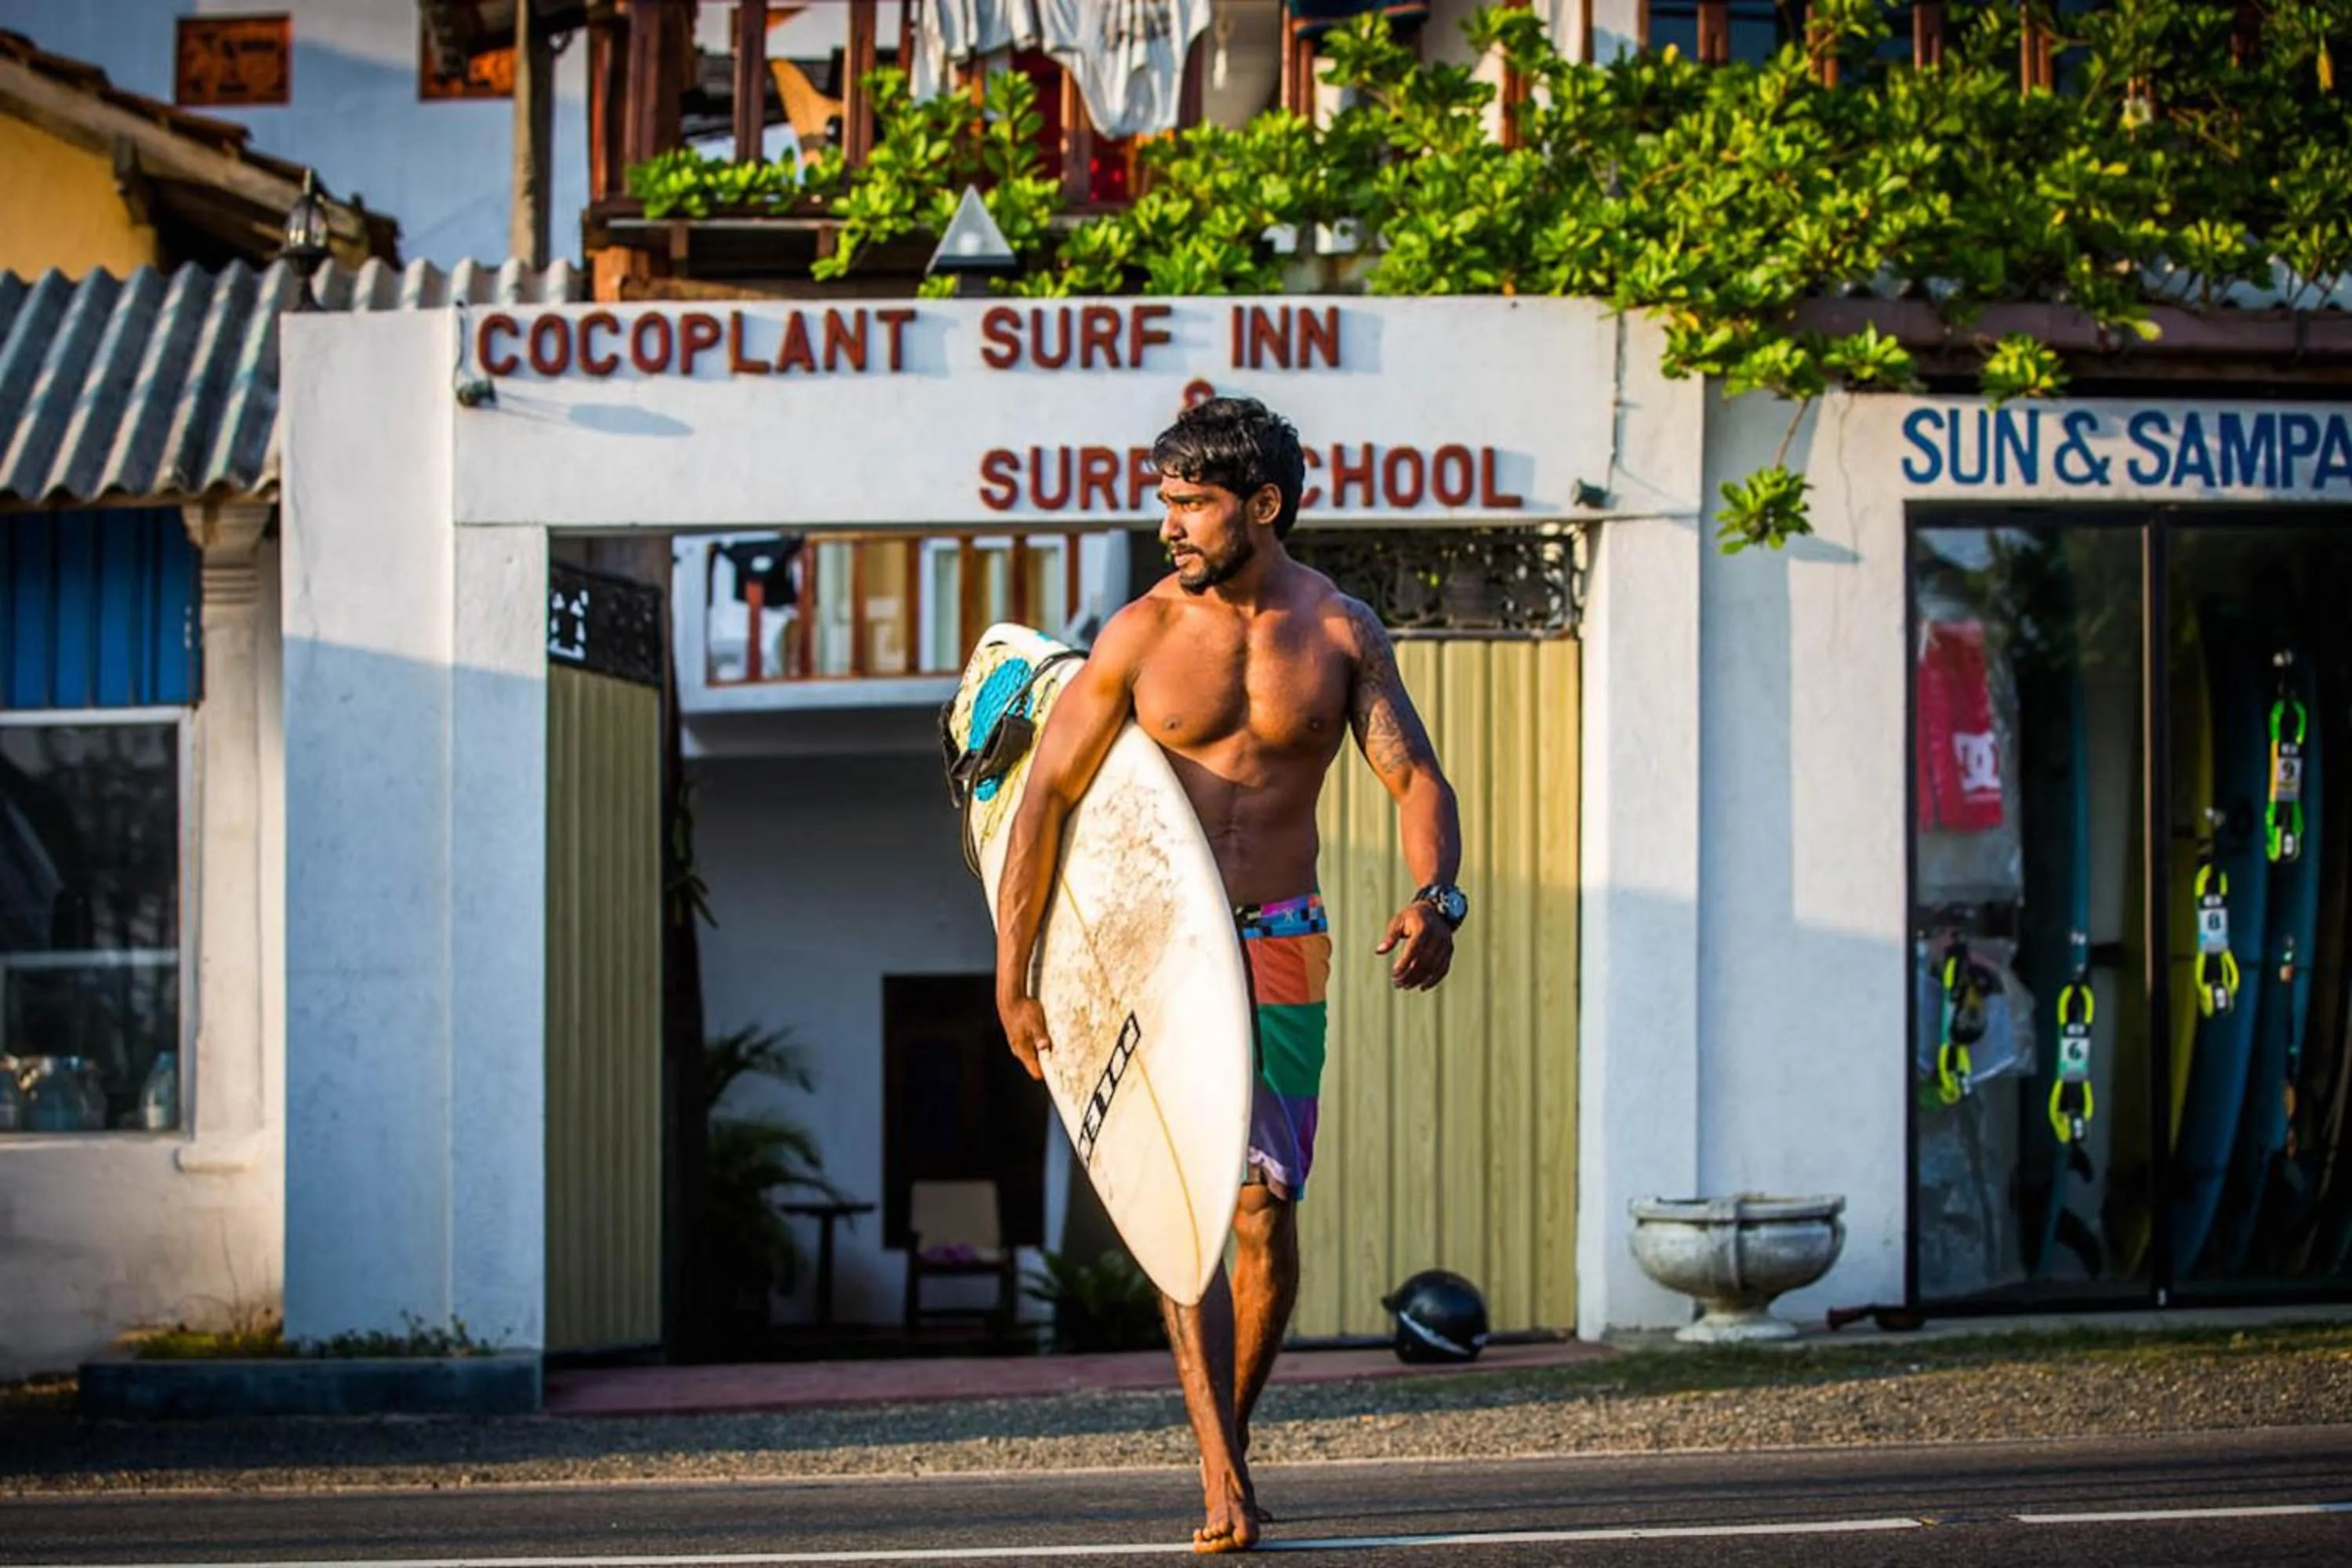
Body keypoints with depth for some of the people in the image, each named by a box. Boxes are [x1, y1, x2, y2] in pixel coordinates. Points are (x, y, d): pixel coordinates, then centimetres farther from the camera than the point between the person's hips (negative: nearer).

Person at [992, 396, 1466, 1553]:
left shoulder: (1339, 629, 2)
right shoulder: (1141, 634, -3)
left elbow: (1416, 778, 3)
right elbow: (1044, 798, 0)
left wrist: (1435, 902, -18)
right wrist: (1013, 979, -4)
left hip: (1280, 950, 2)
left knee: (1265, 1210, 1)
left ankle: (1229, 1439, 20)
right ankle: (1223, 1477, -16)